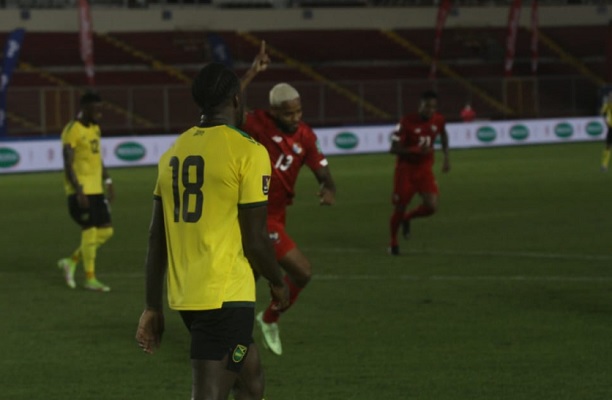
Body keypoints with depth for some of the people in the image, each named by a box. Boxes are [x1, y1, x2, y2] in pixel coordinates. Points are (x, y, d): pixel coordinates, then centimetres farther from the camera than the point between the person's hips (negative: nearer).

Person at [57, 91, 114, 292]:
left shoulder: (95, 129, 14)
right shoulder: (73, 131, -13)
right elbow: (68, 164, -18)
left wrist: (108, 181, 16)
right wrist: (79, 191, -23)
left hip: (96, 189, 9)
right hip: (81, 190, -9)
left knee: (106, 231, 7)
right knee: (90, 232, -5)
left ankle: (71, 262, 20)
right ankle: (90, 279, 7)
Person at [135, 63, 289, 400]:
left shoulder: (173, 153, 10)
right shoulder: (247, 152, -9)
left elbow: (156, 240, 12)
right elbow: (255, 241, -10)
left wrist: (153, 308, 17)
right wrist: (278, 283, 8)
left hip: (184, 296, 8)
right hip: (226, 296, -8)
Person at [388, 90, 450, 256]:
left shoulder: (438, 121, -6)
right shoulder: (407, 122, -19)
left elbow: (443, 136, 19)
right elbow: (394, 148, -21)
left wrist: (446, 157, 12)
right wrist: (417, 150, -33)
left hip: (425, 169, 3)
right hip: (406, 169, -3)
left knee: (431, 206, -14)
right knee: (400, 208, 2)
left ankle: (407, 218, 18)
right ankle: (393, 241, 27)